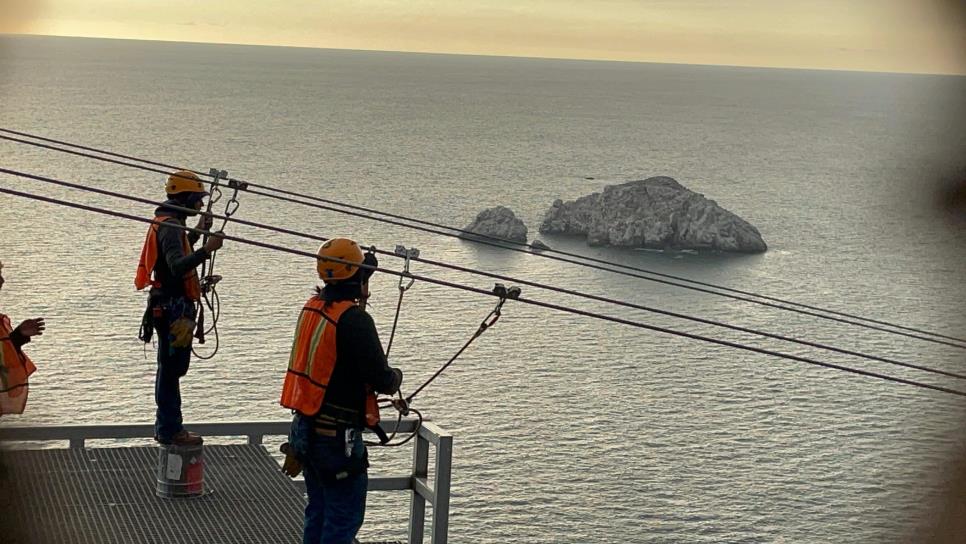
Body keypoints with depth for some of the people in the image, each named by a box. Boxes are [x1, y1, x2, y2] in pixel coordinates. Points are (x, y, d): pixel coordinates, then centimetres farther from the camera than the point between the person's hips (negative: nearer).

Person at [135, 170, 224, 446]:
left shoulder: (167, 222, 13)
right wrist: (206, 250, -43)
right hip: (174, 307, -11)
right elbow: (178, 267, -33)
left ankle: (167, 426, 26)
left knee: (170, 369, 17)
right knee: (171, 369, -5)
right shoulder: (170, 226, -19)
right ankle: (169, 430, 1)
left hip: (170, 306, 11)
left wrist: (197, 232, 31)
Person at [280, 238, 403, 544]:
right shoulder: (355, 320, -20)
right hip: (338, 436, -8)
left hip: (306, 428, 9)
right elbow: (381, 380, -17)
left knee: (319, 511, 18)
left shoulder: (312, 308, 5)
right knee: (346, 515, 0)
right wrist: (395, 377, 4)